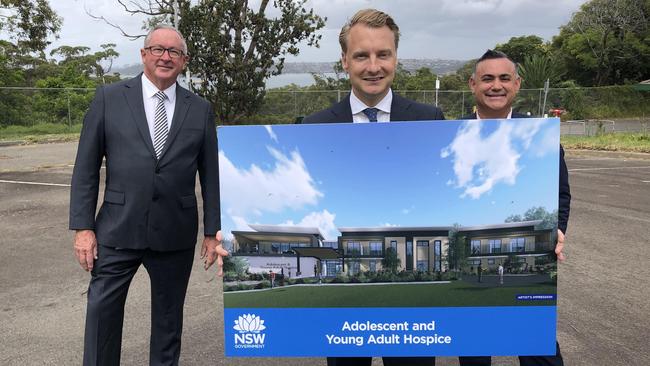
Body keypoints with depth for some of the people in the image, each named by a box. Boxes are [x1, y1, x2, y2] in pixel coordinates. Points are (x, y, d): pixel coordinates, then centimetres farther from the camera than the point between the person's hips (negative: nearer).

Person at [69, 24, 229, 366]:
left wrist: (213, 232, 5)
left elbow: (210, 175, 5)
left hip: (176, 234, 1)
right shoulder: (109, 98, 1)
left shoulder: (200, 109, 4)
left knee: (169, 317, 15)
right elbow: (86, 168, 0)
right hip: (118, 229, -1)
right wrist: (82, 226, -5)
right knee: (102, 312, 6)